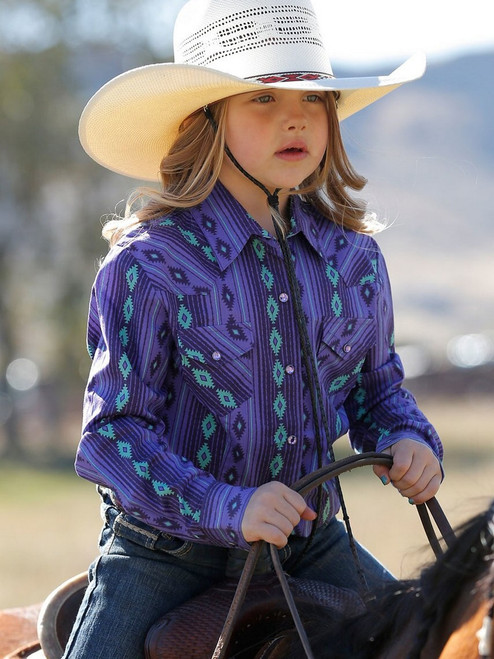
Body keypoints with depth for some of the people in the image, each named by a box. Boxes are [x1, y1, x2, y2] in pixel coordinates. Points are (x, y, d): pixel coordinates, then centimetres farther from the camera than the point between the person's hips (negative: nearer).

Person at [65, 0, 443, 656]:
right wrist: (227, 508, -29)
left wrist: (409, 441, -5)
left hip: (311, 544, 4)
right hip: (164, 550, -4)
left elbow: (375, 385, 18)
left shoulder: (354, 257, 2)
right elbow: (112, 433, -16)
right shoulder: (146, 266, -13)